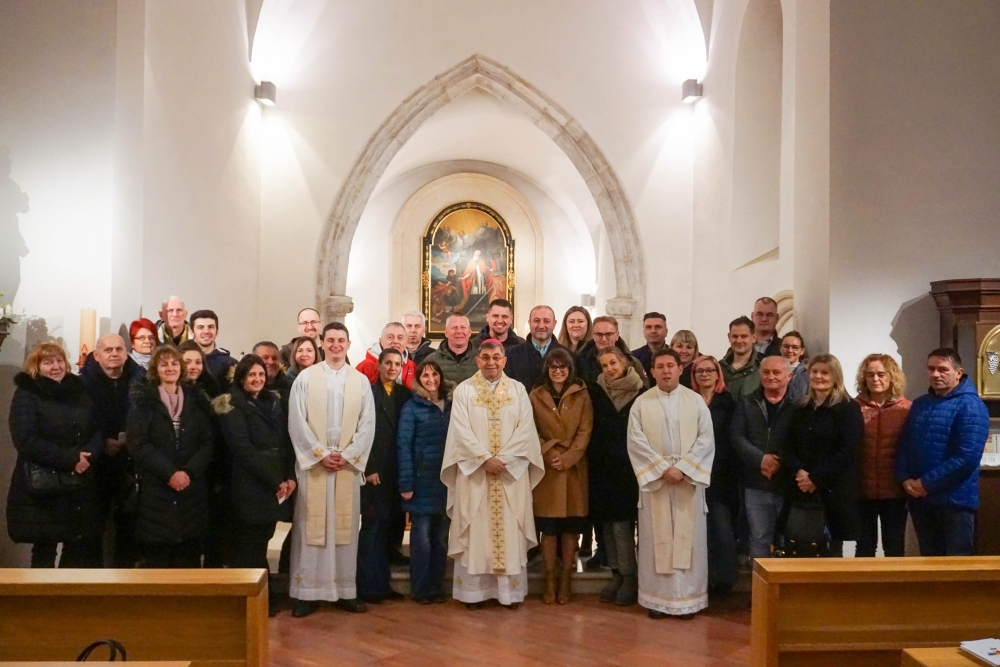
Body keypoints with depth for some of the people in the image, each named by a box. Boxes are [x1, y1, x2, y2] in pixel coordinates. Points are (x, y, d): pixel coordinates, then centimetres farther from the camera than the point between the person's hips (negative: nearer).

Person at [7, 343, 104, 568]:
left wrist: (88, 455, -14)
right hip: (41, 488, -4)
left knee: (80, 548, 10)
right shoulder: (26, 395, -3)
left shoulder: (80, 391, 11)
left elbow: (99, 430, 7)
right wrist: (69, 459, -21)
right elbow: (26, 440, -16)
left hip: (80, 486, 4)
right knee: (44, 549, 5)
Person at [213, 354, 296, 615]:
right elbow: (244, 449, -13)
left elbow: (285, 441, 10)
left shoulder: (273, 402, 14)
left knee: (261, 540, 11)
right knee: (250, 544, 1)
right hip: (251, 485, -5)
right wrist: (274, 480, -15)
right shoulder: (232, 406, -5)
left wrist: (290, 476, -3)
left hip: (277, 483, 5)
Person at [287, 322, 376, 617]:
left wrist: (347, 455, -8)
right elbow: (296, 422, -4)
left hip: (349, 464, 2)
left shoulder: (361, 381, 6)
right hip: (313, 462, -1)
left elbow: (368, 424, 2)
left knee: (346, 527, 6)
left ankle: (346, 591, 14)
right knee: (310, 525, 1)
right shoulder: (305, 377, 1)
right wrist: (321, 454, -10)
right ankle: (307, 592, 9)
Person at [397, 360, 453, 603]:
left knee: (442, 537, 10)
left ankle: (435, 587, 21)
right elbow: (403, 445, -7)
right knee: (421, 537, 3)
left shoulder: (451, 405, 9)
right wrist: (406, 483, -13)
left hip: (447, 481, 4)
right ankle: (420, 589, 14)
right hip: (422, 480, -4)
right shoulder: (412, 407, -2)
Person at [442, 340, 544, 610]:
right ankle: (474, 590, 11)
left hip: (512, 472, 1)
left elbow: (526, 428, -2)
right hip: (474, 471, -1)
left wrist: (503, 458, -12)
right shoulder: (464, 390, 2)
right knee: (475, 532, 2)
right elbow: (461, 430, -6)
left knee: (510, 532, 4)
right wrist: (485, 458, -15)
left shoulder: (518, 390, 6)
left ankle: (511, 590, 13)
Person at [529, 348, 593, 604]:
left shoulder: (581, 396, 4)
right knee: (548, 527, 2)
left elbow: (585, 431, -1)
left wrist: (567, 458, -12)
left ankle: (566, 579, 15)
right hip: (546, 469, 0)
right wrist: (549, 453, -11)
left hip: (573, 469, 0)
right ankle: (550, 581, 12)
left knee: (570, 527, 4)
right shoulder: (535, 396, 5)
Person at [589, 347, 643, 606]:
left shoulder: (640, 393, -6)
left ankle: (630, 576, 10)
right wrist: (592, 459, 2)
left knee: (622, 523, -5)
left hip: (629, 468, -4)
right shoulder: (596, 392, 4)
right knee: (607, 522, 8)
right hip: (602, 468, 4)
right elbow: (590, 429, 8)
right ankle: (616, 573, 22)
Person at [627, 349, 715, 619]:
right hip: (654, 480, 0)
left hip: (689, 480, 0)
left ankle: (688, 598, 13)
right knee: (657, 538, 4)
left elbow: (706, 439, -3)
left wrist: (682, 468, -14)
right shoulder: (641, 403, 2)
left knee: (689, 537, 3)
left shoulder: (696, 401, 3)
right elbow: (636, 441, -5)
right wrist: (663, 468, -14)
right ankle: (658, 598, 12)